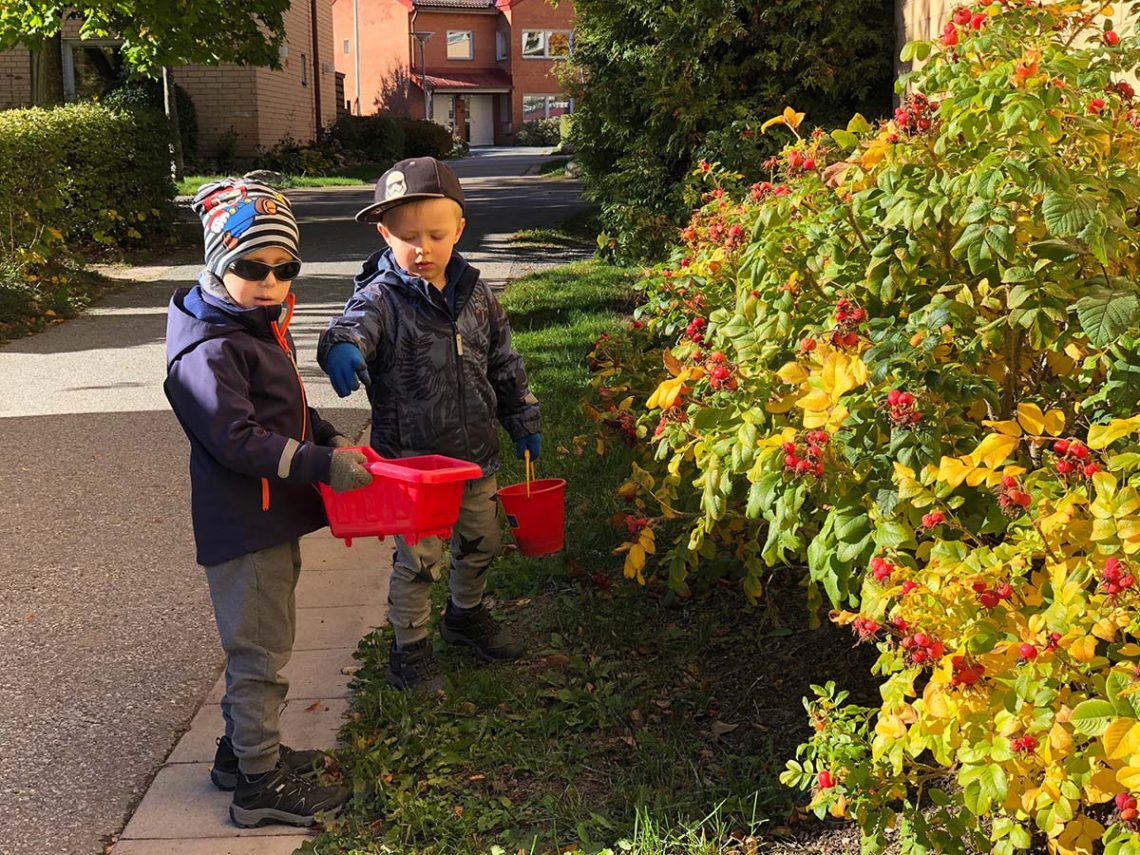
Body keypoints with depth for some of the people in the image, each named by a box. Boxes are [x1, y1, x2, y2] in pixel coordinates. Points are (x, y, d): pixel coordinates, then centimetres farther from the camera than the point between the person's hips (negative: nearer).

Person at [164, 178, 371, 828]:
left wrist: (330, 439, 4)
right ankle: (261, 785, 13)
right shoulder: (210, 351, -21)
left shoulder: (265, 327, 11)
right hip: (244, 526, -10)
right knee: (261, 648, 0)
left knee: (262, 644, 21)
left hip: (272, 520, 10)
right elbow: (239, 440, -27)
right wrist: (322, 465, -30)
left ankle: (245, 748, 37)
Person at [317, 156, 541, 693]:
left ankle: (467, 615, 47)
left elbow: (503, 363, 13)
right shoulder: (381, 296, -14)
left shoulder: (473, 294, 2)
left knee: (480, 543, 21)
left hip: (475, 453, 6)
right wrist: (341, 347, -59)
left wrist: (524, 422, 17)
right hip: (411, 458, -5)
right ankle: (409, 649, 20)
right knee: (417, 558, 0)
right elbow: (355, 323, -35)